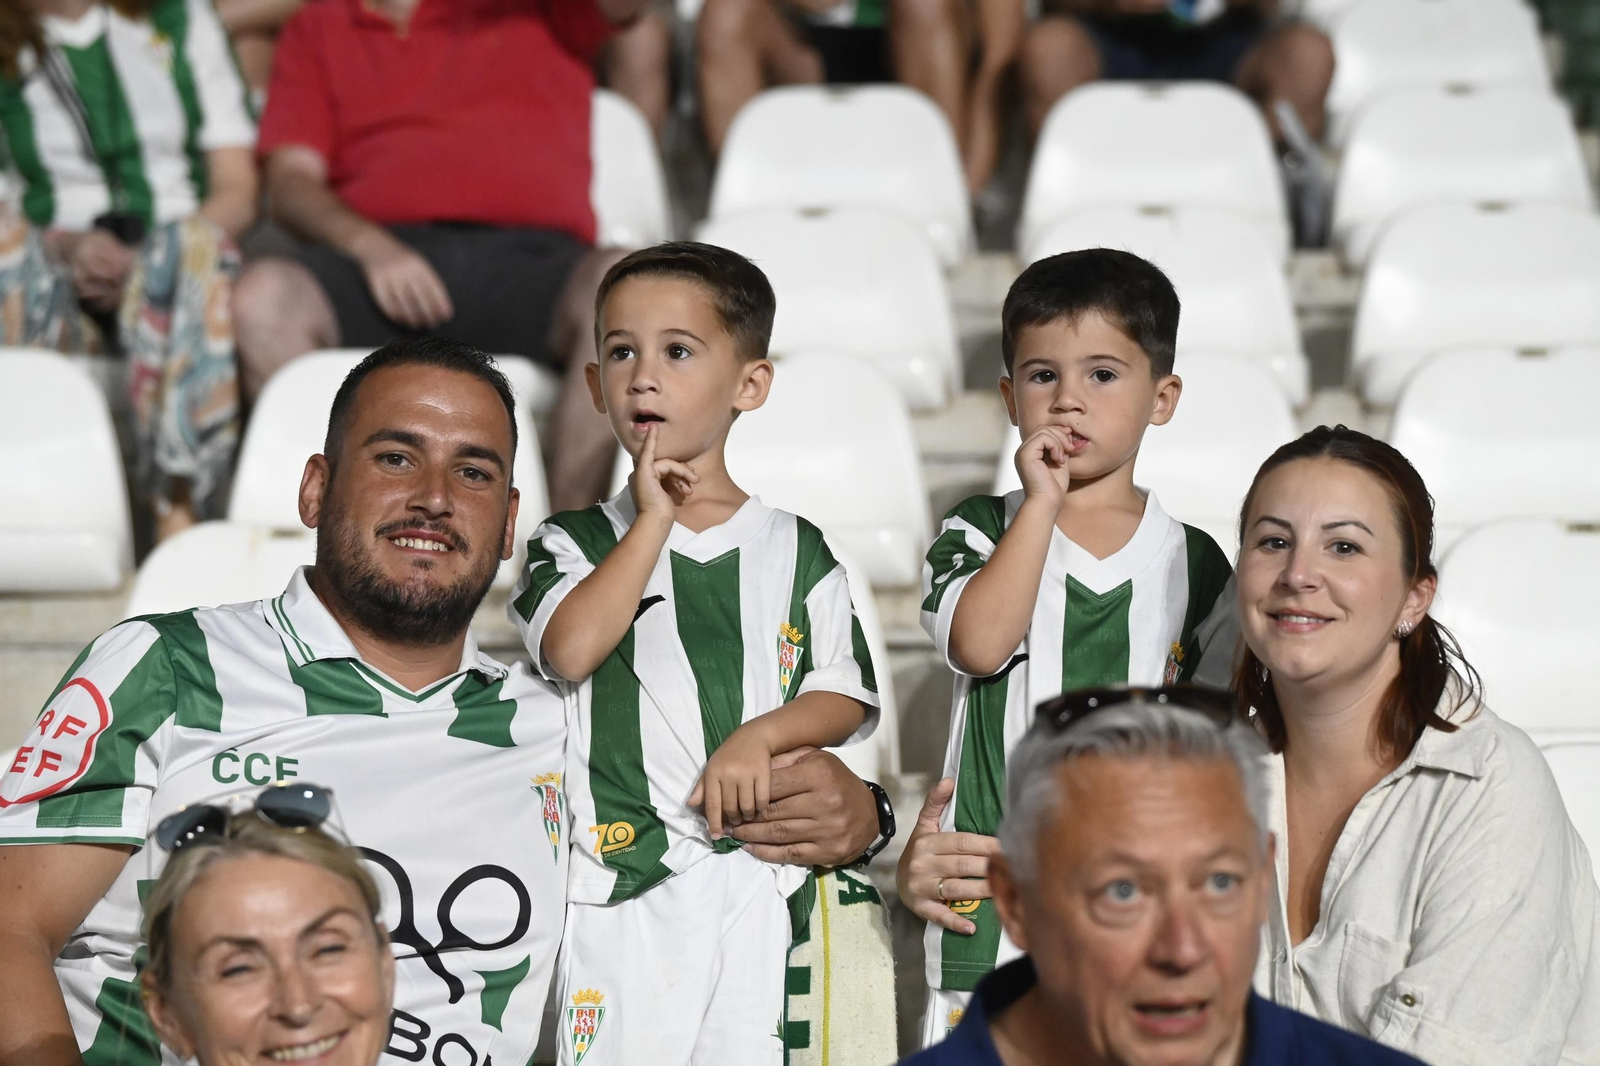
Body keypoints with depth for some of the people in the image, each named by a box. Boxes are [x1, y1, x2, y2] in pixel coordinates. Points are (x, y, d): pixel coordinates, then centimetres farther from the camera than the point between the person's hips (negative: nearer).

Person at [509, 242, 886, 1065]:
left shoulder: (794, 549, 11)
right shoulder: (577, 540, 8)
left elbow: (846, 696, 7)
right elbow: (570, 651, -12)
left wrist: (760, 735, -12)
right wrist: (653, 519, -7)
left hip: (758, 879, 1)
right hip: (619, 877, -1)